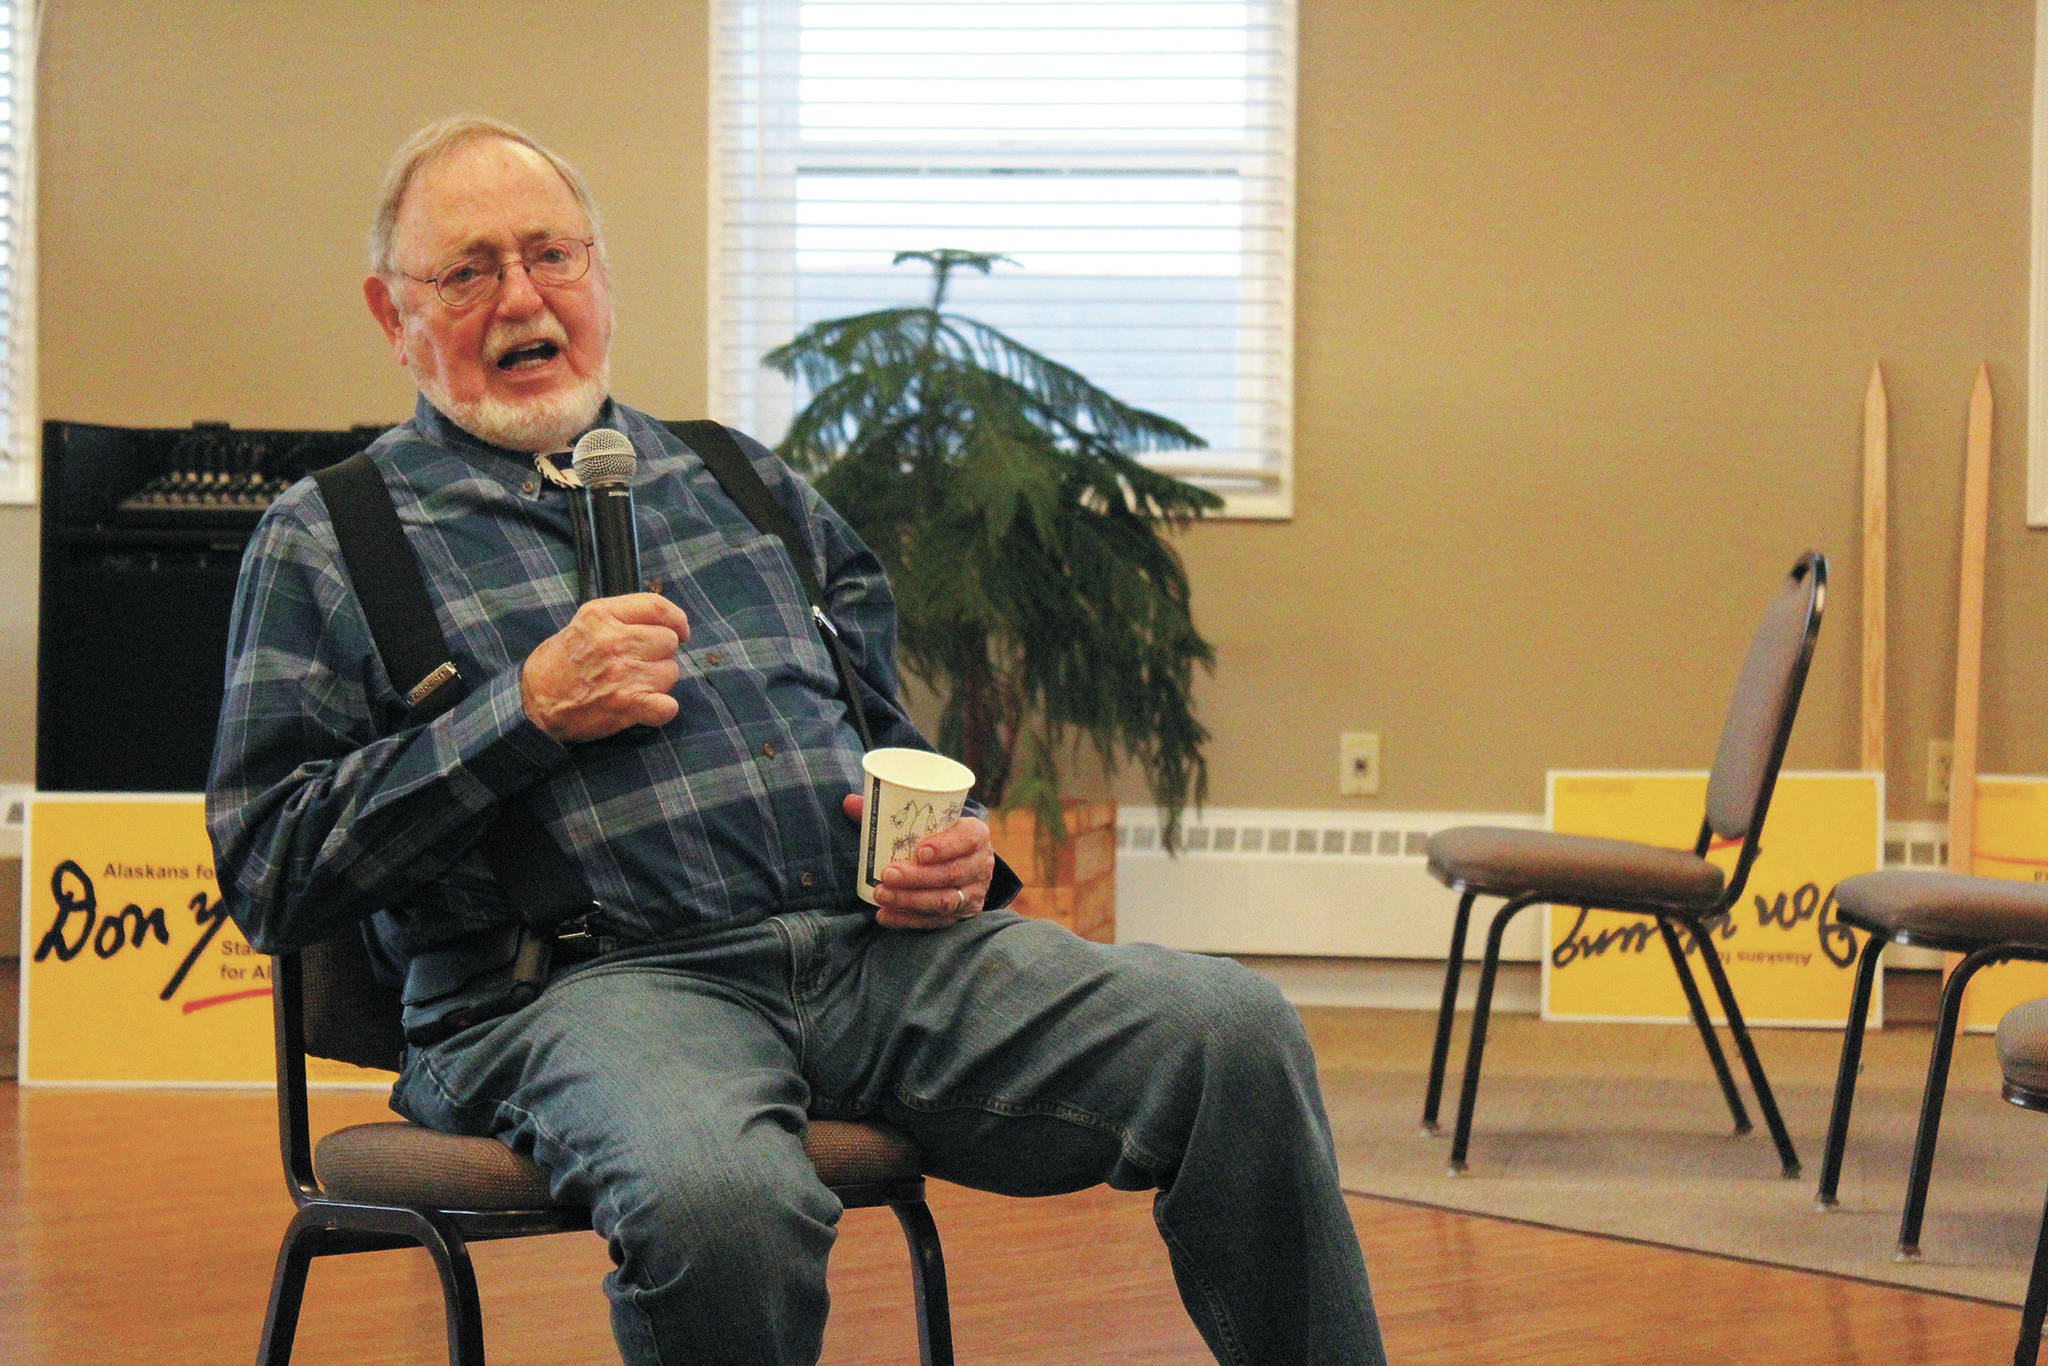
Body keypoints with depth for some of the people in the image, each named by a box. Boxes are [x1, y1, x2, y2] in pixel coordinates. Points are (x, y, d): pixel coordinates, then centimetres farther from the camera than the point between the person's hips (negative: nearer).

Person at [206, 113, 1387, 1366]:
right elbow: (270, 876, 1)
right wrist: (531, 709, -7)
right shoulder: (326, 541, 11)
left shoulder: (741, 481, 25)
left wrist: (957, 850, 6)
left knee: (1235, 1029, -20)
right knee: (717, 1202, -40)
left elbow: (899, 733, 30)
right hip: (593, 980, -4)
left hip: (881, 949, 4)